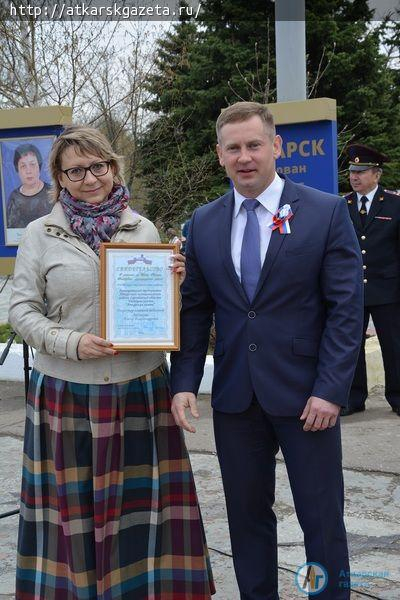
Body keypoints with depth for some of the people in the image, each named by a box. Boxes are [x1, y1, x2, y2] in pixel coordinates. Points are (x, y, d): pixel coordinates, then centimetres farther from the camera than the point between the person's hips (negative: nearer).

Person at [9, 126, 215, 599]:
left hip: (141, 390, 2)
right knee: (75, 509, 8)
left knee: (141, 502, 9)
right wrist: (71, 343, -15)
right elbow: (22, 311, 0)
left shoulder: (144, 229, 7)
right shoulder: (40, 235, 1)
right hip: (68, 394, -1)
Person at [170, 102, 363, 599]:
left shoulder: (327, 212, -5)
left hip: (305, 393, -3)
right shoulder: (204, 223, 6)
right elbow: (194, 310, 7)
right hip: (235, 396, 4)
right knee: (246, 515, 14)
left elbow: (346, 308, -7)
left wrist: (330, 389, -14)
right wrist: (184, 382, -4)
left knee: (322, 520, 6)